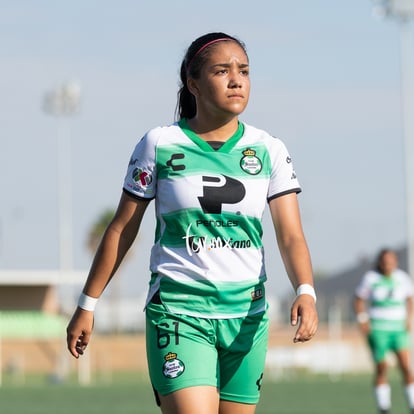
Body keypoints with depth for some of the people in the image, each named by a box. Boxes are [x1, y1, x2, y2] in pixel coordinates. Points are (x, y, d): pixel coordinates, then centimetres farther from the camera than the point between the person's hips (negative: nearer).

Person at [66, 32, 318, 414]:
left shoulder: (269, 151, 3)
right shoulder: (159, 145, -2)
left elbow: (291, 236, -4)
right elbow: (121, 230, 5)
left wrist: (306, 292, -23)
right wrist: (87, 305, 6)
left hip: (247, 316, 3)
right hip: (176, 311, -3)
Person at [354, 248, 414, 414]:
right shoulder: (370, 279, -2)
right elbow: (359, 299, 5)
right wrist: (362, 320, -6)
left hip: (399, 327, 2)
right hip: (378, 329, -2)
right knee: (381, 368, -2)